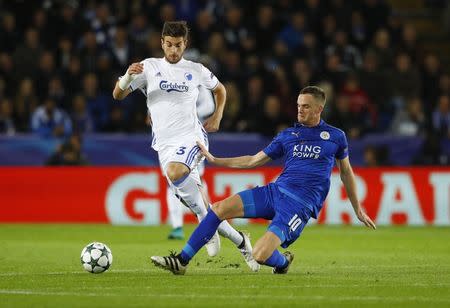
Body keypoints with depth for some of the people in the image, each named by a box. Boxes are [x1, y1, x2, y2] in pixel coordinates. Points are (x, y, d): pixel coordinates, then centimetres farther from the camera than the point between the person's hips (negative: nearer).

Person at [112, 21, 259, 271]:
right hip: (165, 144, 3)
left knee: (174, 172, -34)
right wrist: (128, 76, -20)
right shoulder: (150, 67, 6)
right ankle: (241, 242, 8)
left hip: (192, 137, -3)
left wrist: (217, 117, 14)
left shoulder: (196, 70, 7)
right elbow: (118, 95, 0)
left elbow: (220, 89, 27)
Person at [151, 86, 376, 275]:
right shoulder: (288, 135, 14)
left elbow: (346, 172, 17)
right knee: (220, 208, -13)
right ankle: (181, 261, -9)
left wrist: (358, 209, 20)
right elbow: (254, 160, 19)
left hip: (301, 205, -5)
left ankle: (283, 262, 15)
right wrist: (214, 160, 16)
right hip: (275, 191, 5)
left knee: (260, 255, -22)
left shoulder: (335, 137, 5)